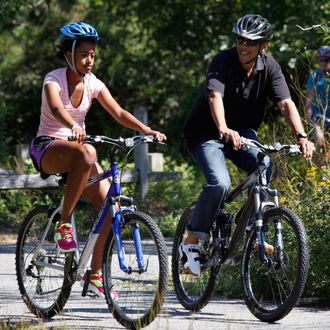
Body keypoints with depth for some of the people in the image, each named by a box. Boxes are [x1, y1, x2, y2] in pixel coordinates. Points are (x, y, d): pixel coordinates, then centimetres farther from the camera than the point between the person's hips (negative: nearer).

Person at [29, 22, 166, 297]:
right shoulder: (54, 80, -13)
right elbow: (55, 108, -35)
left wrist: (148, 130, -25)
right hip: (47, 148, -6)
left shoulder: (93, 84, 2)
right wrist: (72, 126, -57)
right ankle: (64, 222, -28)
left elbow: (119, 113, -8)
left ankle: (95, 273, -4)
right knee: (86, 152, -39)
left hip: (76, 148, 6)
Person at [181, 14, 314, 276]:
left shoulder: (269, 67, -9)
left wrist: (301, 136, -37)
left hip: (242, 130, 4)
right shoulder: (224, 62, -21)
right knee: (220, 183, -28)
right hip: (206, 133, -4)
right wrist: (224, 130, -56)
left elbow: (286, 103, -19)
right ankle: (192, 242, -14)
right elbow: (215, 96, -37)